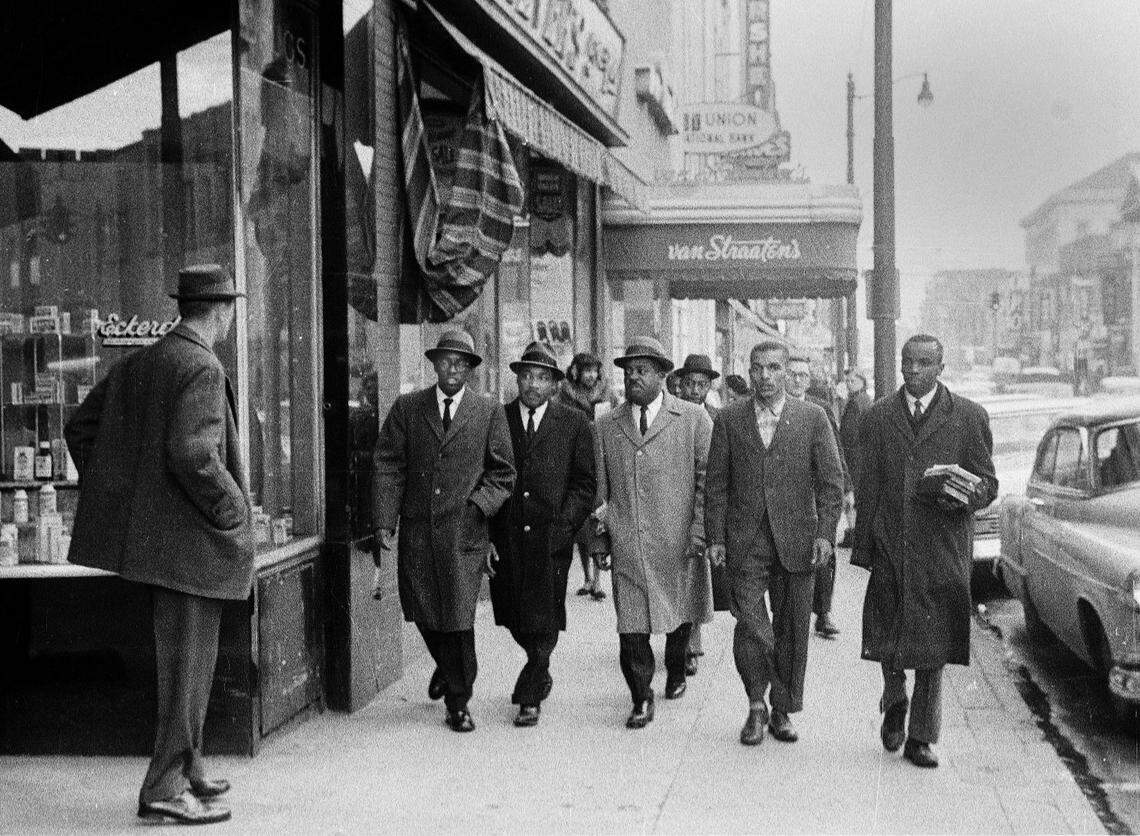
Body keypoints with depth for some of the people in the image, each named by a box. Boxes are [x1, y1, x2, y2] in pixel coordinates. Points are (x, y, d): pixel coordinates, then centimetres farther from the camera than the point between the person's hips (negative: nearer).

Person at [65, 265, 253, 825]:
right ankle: (165, 788, 3)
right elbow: (192, 453, -27)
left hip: (148, 531, 9)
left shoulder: (136, 365, 11)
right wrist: (231, 513, -14)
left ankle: (187, 766, 30)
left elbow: (80, 427, 15)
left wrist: (112, 500, 17)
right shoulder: (202, 369, -15)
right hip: (190, 540, -9)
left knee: (187, 657, 20)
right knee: (188, 663, -1)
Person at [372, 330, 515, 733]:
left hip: (464, 531, -2)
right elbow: (388, 468, 3)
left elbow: (502, 473, 8)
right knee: (422, 612, 7)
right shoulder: (406, 408, 8)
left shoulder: (490, 412, 6)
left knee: (458, 616, -4)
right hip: (416, 529, 2)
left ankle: (458, 700, 12)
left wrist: (478, 505, -8)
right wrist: (384, 524, -6)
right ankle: (447, 666, 38)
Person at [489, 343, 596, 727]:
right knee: (514, 615, 7)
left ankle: (529, 698, 8)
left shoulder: (575, 425, 4)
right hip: (505, 536, 2)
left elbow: (585, 483, 4)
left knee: (543, 619, -4)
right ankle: (540, 672, 34)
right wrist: (488, 526, 0)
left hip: (550, 536, -2)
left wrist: (564, 525, -7)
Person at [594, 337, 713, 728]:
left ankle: (676, 672, 40)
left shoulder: (694, 419, 2)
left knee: (680, 614, 13)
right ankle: (641, 699, 6)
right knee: (631, 623, -6)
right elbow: (598, 487, 12)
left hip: (679, 544, -1)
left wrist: (700, 530, -8)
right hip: (627, 546, 1)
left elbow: (707, 479, -1)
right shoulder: (606, 426, 10)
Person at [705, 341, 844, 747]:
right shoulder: (728, 419, 6)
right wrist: (715, 537, 0)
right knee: (750, 624, -9)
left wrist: (825, 533, -7)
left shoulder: (812, 417, 4)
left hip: (795, 541, 0)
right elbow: (716, 484, 7)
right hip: (745, 542, 0)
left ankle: (782, 712, 20)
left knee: (792, 630, 6)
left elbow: (830, 480, 2)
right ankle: (756, 706, 9)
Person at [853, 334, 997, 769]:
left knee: (933, 641, 1)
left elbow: (988, 483, 5)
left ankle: (921, 737, 12)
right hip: (889, 545, 2)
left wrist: (963, 493, -17)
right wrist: (863, 547, 4)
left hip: (942, 546, -1)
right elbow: (866, 488, 9)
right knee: (886, 632, 2)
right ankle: (894, 701, 33)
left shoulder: (969, 417, 4)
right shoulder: (876, 418, 9)